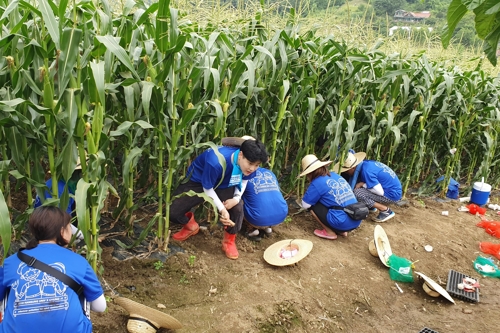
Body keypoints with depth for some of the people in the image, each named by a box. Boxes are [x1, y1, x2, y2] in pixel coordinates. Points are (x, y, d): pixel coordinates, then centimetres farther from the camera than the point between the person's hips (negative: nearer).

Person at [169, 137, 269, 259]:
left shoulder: (250, 165, -24)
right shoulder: (216, 162, -42)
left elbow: (244, 180, -1)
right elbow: (207, 188, -25)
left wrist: (236, 198, -19)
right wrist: (222, 209, -25)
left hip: (223, 184, 4)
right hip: (197, 181, -4)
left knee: (237, 207, -21)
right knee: (172, 212, -15)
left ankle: (229, 241, 7)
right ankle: (191, 226, 21)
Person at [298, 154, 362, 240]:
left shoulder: (317, 183, -8)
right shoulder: (335, 175, 15)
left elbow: (305, 204, 1)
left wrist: (308, 194, 19)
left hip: (342, 223, -8)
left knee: (311, 205, 6)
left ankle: (330, 232, 6)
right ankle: (342, 231, 18)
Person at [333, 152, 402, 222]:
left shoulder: (366, 171, -26)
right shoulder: (365, 164, 1)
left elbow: (380, 192, -26)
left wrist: (362, 184, -16)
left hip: (392, 195, -9)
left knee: (357, 193, -20)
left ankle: (386, 211, -10)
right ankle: (371, 206, 18)